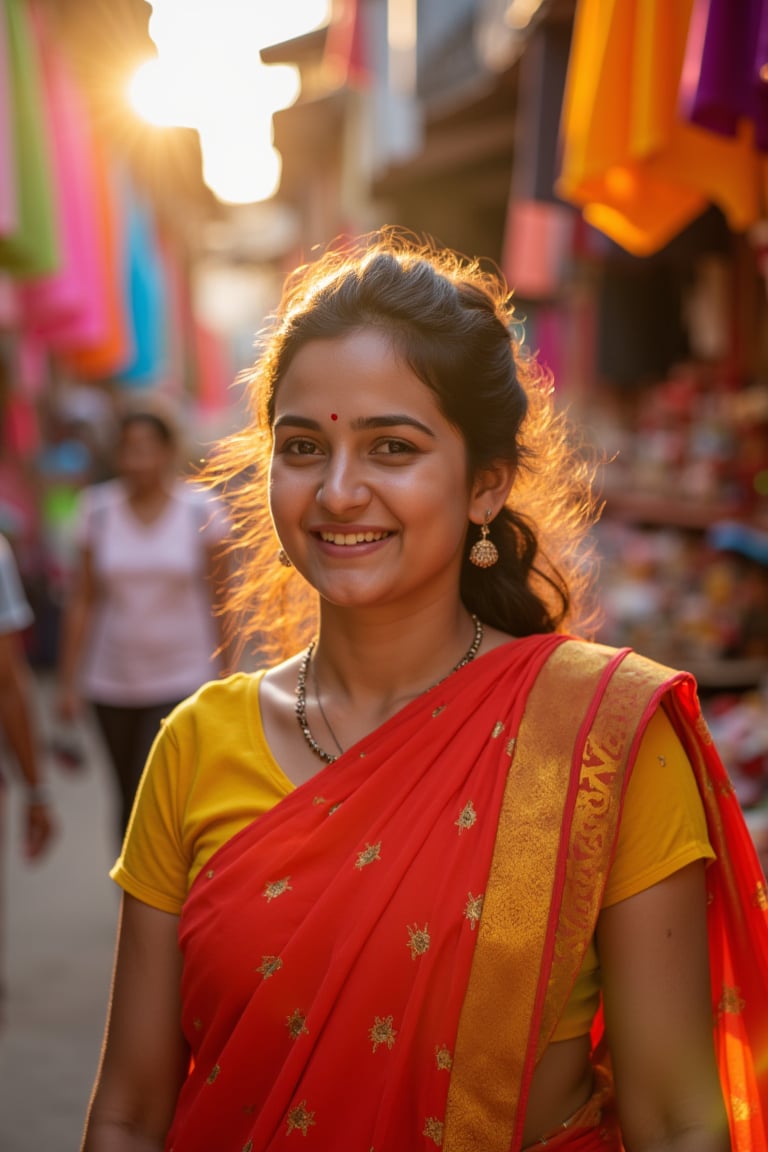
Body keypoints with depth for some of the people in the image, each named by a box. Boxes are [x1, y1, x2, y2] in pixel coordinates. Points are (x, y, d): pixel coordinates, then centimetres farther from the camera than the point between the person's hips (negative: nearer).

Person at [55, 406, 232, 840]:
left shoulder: (199, 510, -5)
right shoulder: (99, 508, -1)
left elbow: (216, 599, 0)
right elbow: (82, 600, 2)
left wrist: (221, 676, 0)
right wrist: (68, 681, 2)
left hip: (182, 681, -2)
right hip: (113, 684, 3)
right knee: (130, 800, 13)